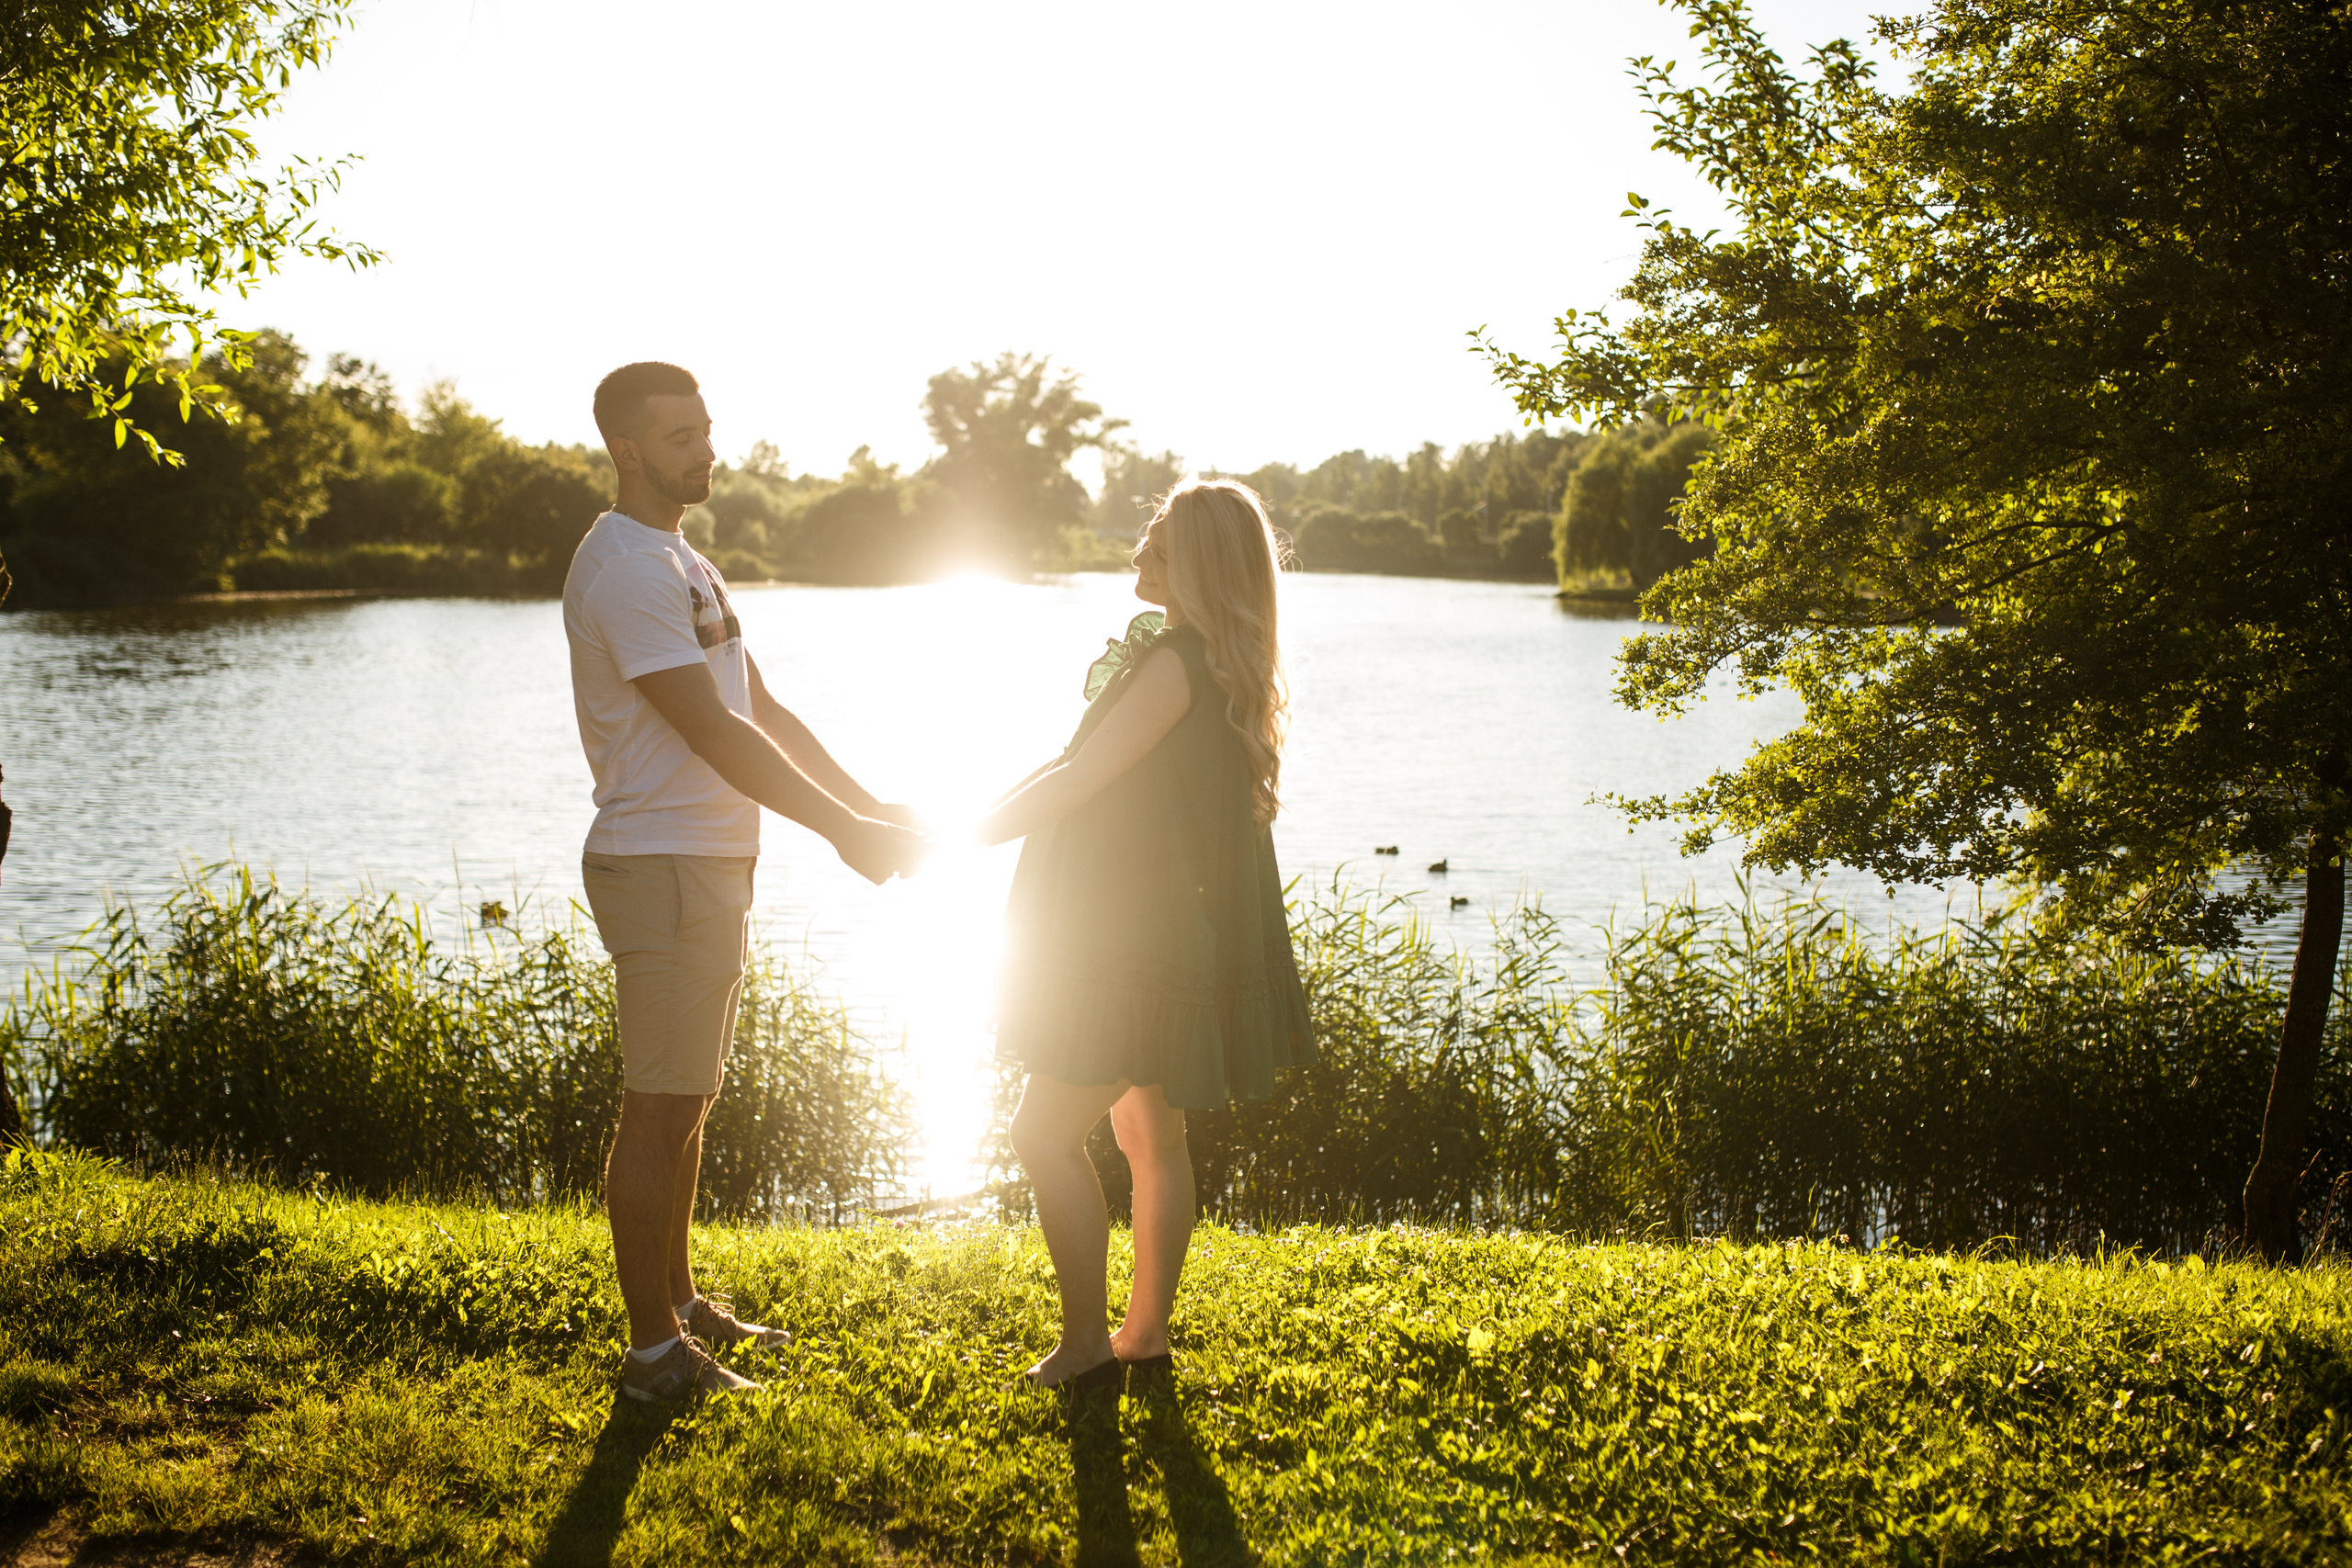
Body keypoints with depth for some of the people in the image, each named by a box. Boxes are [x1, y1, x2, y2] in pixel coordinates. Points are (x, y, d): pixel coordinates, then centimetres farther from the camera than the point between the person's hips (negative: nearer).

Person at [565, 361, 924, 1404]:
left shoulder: (683, 564, 18)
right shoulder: (626, 567, -16)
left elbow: (763, 712, 17)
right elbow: (712, 733, -20)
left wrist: (868, 807, 9)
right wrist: (843, 831, -16)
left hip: (709, 866, 10)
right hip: (661, 867, -10)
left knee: (684, 1102, 17)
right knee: (658, 1111, -4)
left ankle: (680, 1306, 29)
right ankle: (653, 1351, 4)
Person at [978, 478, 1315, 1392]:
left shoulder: (1177, 662, -20)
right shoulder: (1227, 668, 11)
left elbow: (1078, 781, -18)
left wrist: (972, 832, -7)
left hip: (1145, 947, -10)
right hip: (1169, 941, 10)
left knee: (1044, 1134, -3)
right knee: (1150, 1137, 15)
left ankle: (1085, 1342, 2)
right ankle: (1146, 1334, 23)